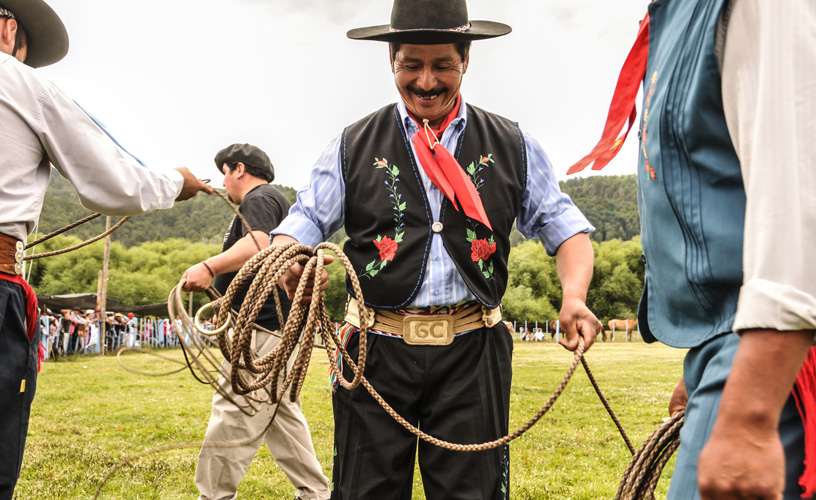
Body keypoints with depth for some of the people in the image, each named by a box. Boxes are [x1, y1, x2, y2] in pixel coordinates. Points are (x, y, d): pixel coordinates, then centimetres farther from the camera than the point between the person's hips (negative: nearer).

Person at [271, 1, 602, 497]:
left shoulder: (513, 148, 9)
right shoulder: (353, 148, 7)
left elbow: (565, 226, 9)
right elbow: (302, 225, 4)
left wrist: (574, 296, -11)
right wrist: (291, 268, -20)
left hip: (472, 351, 1)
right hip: (379, 351, 0)